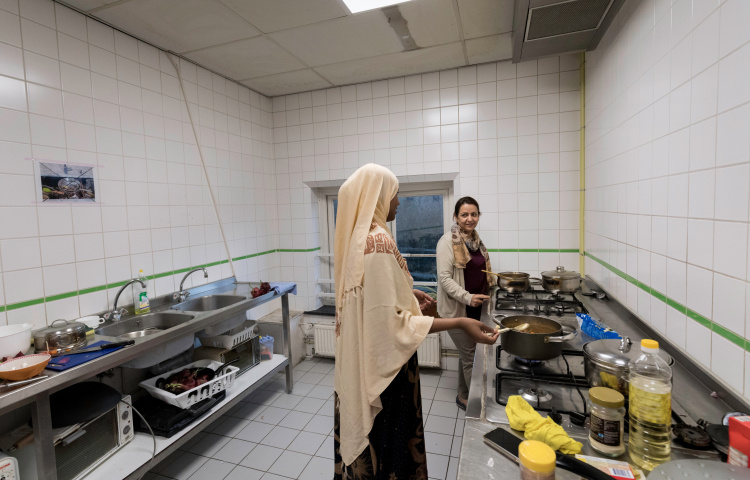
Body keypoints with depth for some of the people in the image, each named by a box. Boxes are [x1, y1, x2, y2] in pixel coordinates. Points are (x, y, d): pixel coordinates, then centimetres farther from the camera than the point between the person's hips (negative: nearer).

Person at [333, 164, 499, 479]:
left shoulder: (357, 237, 4)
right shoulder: (379, 242, -26)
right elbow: (392, 320, -27)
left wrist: (408, 293, 18)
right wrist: (459, 323, -26)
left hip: (357, 358, 9)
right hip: (381, 360, -9)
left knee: (364, 428, 27)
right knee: (386, 437, 13)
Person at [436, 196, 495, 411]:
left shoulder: (476, 240, 10)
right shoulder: (448, 241, -14)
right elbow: (444, 277, -20)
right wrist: (467, 297, -27)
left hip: (475, 308, 8)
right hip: (457, 309, -8)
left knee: (467, 354, 19)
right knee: (470, 356, -1)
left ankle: (463, 396, 35)